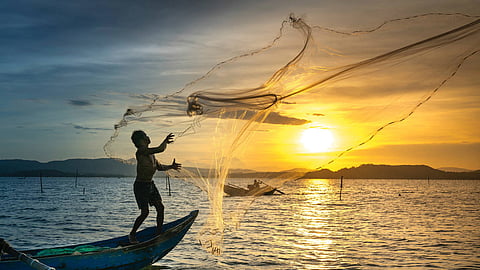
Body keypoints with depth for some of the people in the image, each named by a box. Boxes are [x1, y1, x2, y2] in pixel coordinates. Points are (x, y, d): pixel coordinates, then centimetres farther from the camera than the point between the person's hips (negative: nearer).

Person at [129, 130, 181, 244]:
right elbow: (160, 149, -28)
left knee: (160, 207, 3)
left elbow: (159, 167, 21)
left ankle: (159, 233, 14)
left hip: (151, 184, 8)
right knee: (145, 212, -8)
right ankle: (132, 234, 11)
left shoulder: (150, 153, 9)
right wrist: (166, 141, -10)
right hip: (140, 186, -8)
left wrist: (170, 166, 9)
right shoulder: (141, 151, -19)